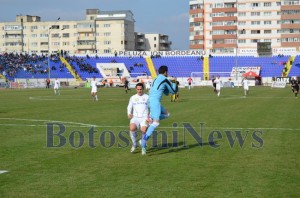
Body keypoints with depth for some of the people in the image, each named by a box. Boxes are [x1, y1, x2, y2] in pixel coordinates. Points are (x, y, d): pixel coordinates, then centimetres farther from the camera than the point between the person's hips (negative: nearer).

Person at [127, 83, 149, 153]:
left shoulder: (147, 97, 11)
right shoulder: (133, 97, 16)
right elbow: (129, 107, 22)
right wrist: (129, 114, 1)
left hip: (144, 117, -1)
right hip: (135, 117, 1)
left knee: (143, 130, -27)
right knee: (132, 128, -30)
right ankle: (134, 144, -10)